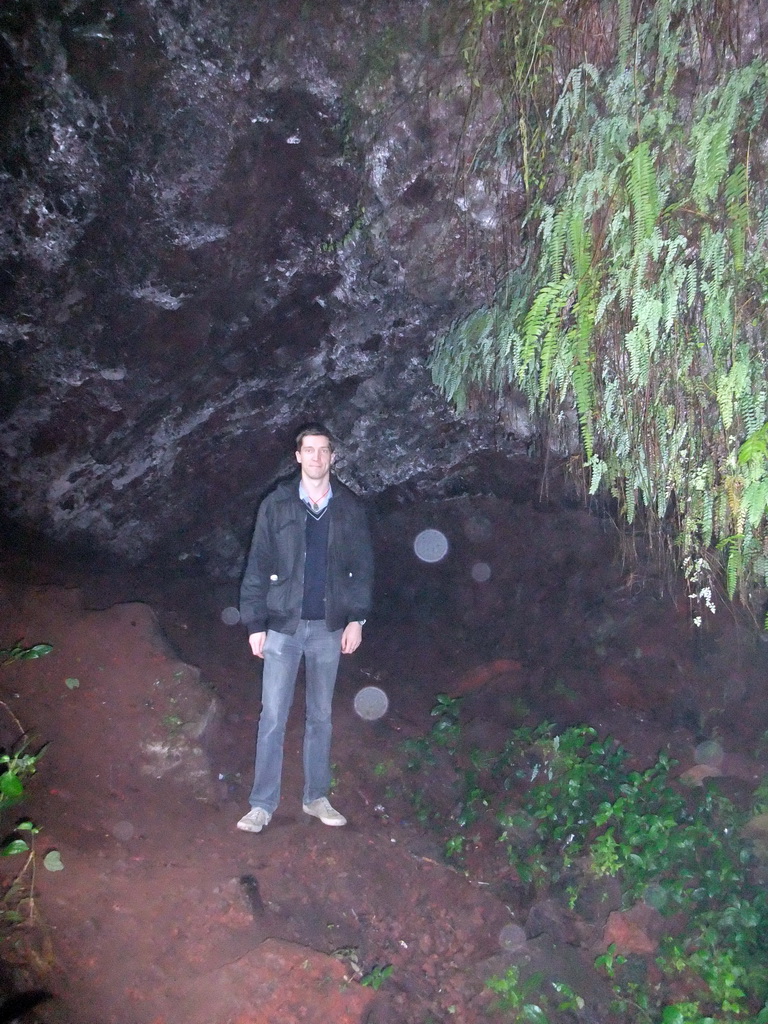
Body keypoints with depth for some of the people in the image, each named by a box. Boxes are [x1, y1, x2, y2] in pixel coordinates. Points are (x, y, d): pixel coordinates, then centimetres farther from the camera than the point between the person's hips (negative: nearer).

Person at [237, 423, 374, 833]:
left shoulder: (350, 507, 2)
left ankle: (316, 798, 25)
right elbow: (258, 566, -2)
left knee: (321, 717, 12)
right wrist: (255, 623, -5)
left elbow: (362, 565, 4)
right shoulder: (276, 505, -2)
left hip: (329, 627, 2)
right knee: (273, 716, 1)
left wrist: (357, 618, -3)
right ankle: (262, 804, 13)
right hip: (283, 625, -1)